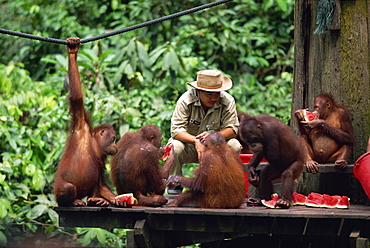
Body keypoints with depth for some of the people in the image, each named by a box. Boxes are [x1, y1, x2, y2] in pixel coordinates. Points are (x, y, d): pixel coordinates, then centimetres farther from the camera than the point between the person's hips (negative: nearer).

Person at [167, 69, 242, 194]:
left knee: (234, 146, -26)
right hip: (190, 146, -1)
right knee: (175, 147, -33)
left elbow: (232, 129, -17)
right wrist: (196, 140, -44)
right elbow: (176, 130, -25)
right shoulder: (185, 100, -20)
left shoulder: (227, 101, -15)